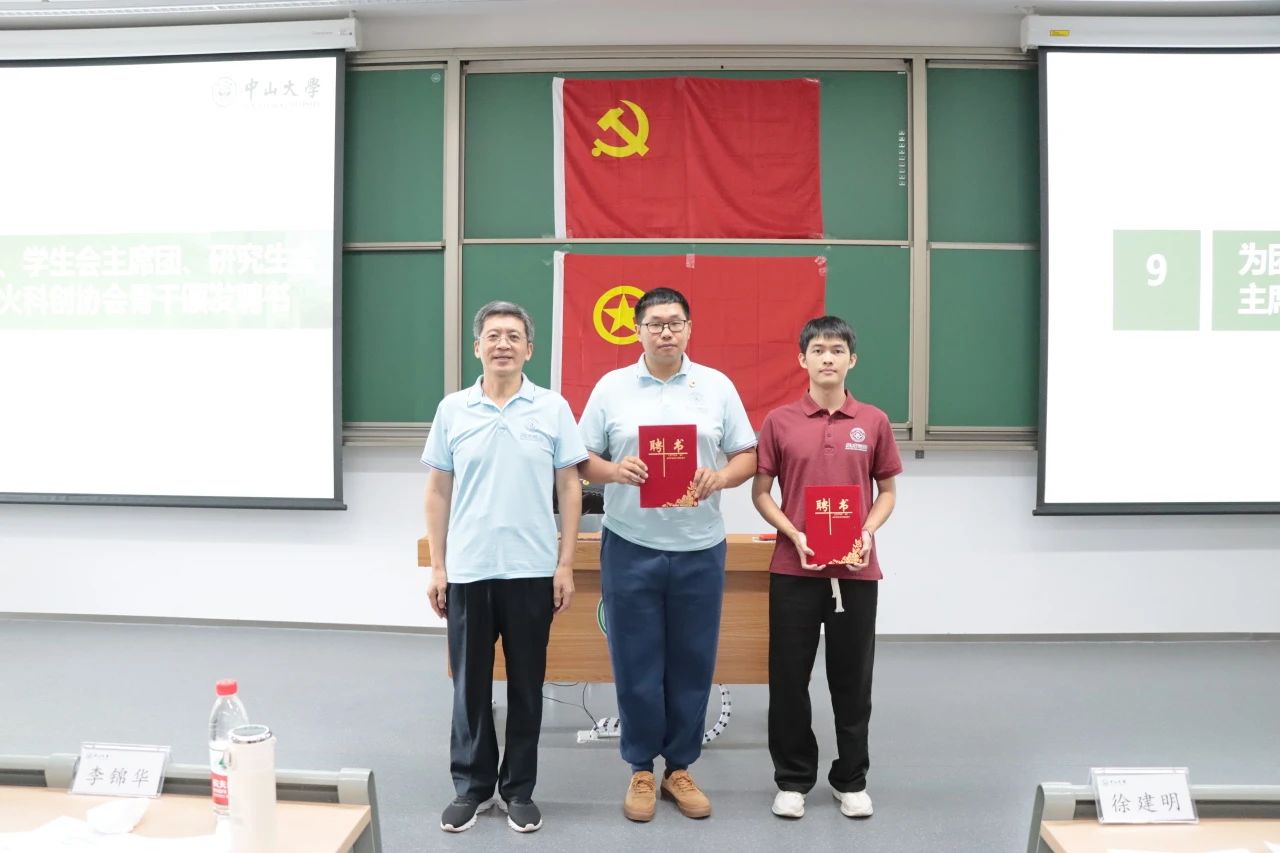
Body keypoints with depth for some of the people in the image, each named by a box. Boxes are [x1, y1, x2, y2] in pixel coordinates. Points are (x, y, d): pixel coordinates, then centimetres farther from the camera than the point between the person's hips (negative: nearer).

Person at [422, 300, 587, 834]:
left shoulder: (553, 408, 0)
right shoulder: (453, 409, 4)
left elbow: (569, 489, 1)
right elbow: (438, 491, 7)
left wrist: (566, 565, -3)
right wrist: (436, 567, 3)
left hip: (532, 571, -1)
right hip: (467, 571, 1)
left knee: (526, 685, 9)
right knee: (470, 685, 10)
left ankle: (519, 789, 24)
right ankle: (471, 785, 26)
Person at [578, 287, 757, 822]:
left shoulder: (717, 386, 4)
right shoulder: (611, 387, 3)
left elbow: (747, 456, 5)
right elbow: (584, 461, 3)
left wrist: (719, 478, -16)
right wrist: (615, 471, -17)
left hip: (699, 549, 1)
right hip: (630, 548, 0)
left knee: (691, 664, 9)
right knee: (636, 665, 6)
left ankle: (680, 767, 25)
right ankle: (641, 769, 23)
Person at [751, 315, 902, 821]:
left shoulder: (873, 422, 2)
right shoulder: (779, 422, -1)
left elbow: (888, 491, 9)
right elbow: (760, 493, 3)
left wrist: (868, 532, -9)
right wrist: (794, 535, -12)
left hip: (856, 570, 1)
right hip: (794, 568, 0)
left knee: (853, 678, 10)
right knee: (789, 677, 6)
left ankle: (851, 780, 26)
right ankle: (793, 779, 22)